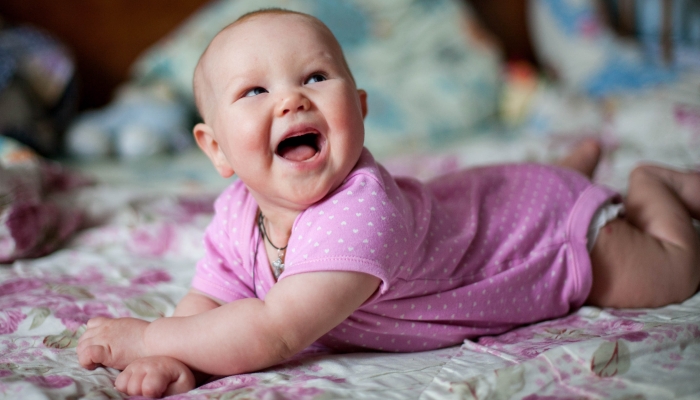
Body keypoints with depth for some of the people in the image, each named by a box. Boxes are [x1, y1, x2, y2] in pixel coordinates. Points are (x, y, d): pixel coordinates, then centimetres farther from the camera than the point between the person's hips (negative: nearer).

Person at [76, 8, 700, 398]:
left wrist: (143, 336, -41)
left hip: (551, 225, -6)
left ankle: (649, 188, 39)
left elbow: (274, 335, -50)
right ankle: (575, 163, 53)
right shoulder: (237, 218, -23)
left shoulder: (358, 210, -47)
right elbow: (204, 308, -19)